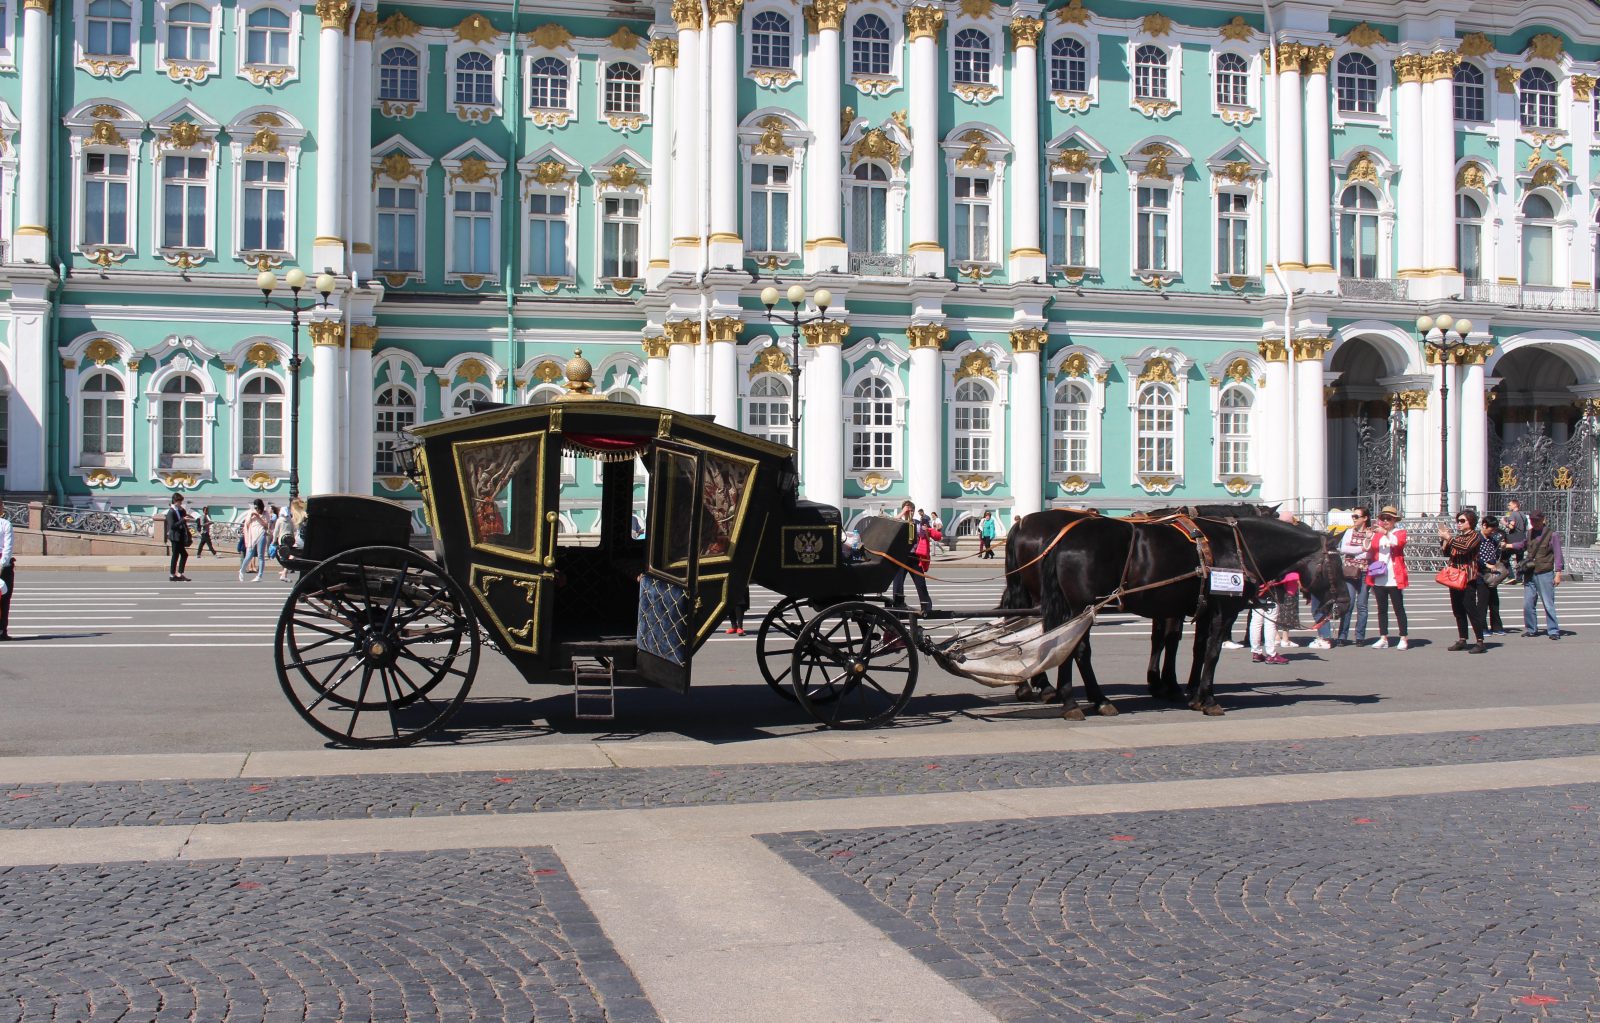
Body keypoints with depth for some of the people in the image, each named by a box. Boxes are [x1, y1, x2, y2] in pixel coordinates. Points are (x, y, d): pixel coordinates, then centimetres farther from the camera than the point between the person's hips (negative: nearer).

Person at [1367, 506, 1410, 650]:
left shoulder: (1400, 532, 4)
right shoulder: (1377, 534, 16)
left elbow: (1398, 542, -18)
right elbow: (1370, 553, 9)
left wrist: (1386, 533, -30)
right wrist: (1368, 545, -11)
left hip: (1394, 578, -4)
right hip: (1379, 577, 4)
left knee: (1399, 608, -1)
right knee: (1382, 609, 7)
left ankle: (1403, 639, 2)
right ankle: (1383, 639, 11)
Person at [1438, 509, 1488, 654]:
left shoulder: (1475, 536, -4)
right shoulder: (1457, 537, 18)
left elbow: (1465, 547, -22)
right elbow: (1445, 553, 14)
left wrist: (1448, 538, -18)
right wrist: (1444, 539, 2)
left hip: (1468, 578, -8)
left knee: (1471, 609, -10)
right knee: (1458, 610, 10)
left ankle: (1480, 642, -7)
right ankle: (1462, 640, 17)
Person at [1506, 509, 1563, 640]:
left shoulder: (1552, 535, -3)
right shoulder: (1530, 533, 13)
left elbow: (1558, 555, -5)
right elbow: (1523, 545, 34)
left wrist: (1558, 573, -11)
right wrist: (1509, 546, 23)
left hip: (1545, 574, -5)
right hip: (1529, 574, 5)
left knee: (1548, 603, -6)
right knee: (1528, 603, 5)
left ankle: (1553, 630, 0)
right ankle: (1531, 629, 16)